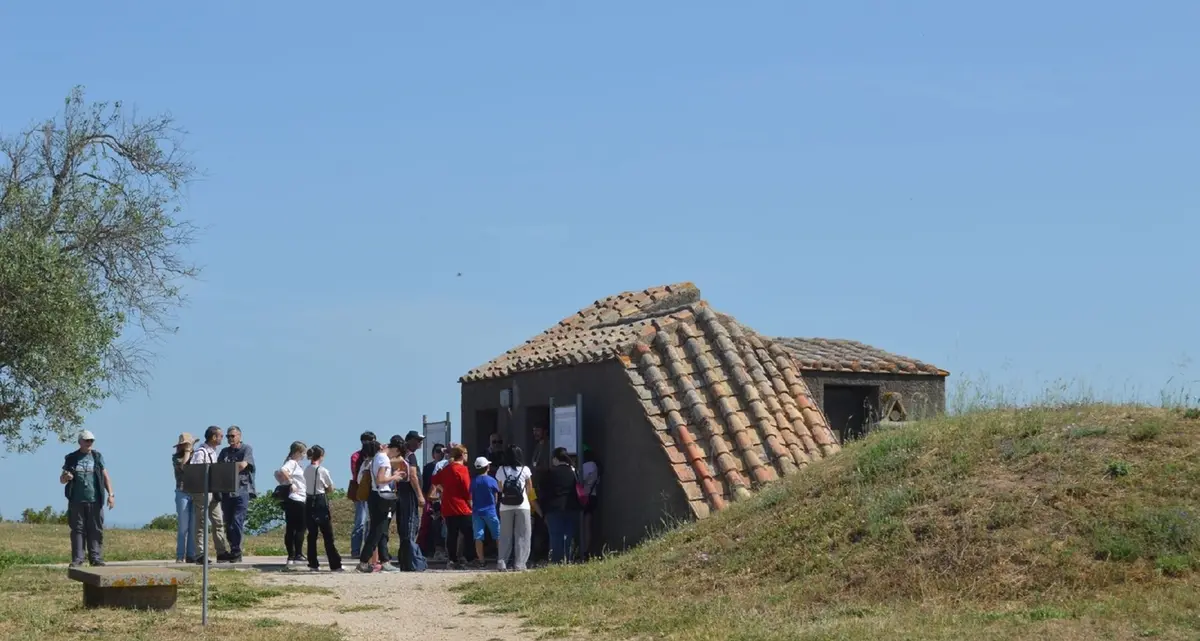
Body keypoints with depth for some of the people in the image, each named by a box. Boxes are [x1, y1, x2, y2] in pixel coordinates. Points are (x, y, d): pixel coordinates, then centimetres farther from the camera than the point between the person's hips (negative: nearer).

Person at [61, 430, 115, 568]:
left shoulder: (97, 457, 11)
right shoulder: (71, 458, 9)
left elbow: (105, 477, 11)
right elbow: (61, 479, 14)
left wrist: (111, 494, 0)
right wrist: (66, 477, -11)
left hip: (94, 500, 0)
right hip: (76, 500, 0)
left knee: (95, 530, -1)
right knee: (77, 530, -1)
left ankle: (96, 558, 2)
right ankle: (77, 559, 0)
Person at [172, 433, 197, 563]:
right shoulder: (176, 457, 7)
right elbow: (183, 466, -13)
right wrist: (187, 451, -4)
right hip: (183, 493, -3)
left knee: (194, 527, 1)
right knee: (183, 527, -5)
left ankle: (191, 555, 4)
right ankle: (180, 556, -4)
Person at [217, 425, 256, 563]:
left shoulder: (247, 449, 3)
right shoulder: (225, 452, 18)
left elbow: (243, 465, -13)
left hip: (242, 491, -5)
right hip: (226, 491, 5)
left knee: (237, 521, -12)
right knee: (228, 522, 4)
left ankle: (236, 552, -9)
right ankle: (232, 551, 10)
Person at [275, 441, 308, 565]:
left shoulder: (294, 463, 17)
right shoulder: (292, 463, -11)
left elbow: (277, 473, 27)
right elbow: (282, 471, -31)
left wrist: (284, 484, 20)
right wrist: (290, 483, -23)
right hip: (296, 500, -10)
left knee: (290, 529, 8)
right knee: (300, 528, -6)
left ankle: (291, 556, 9)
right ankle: (298, 556, -6)